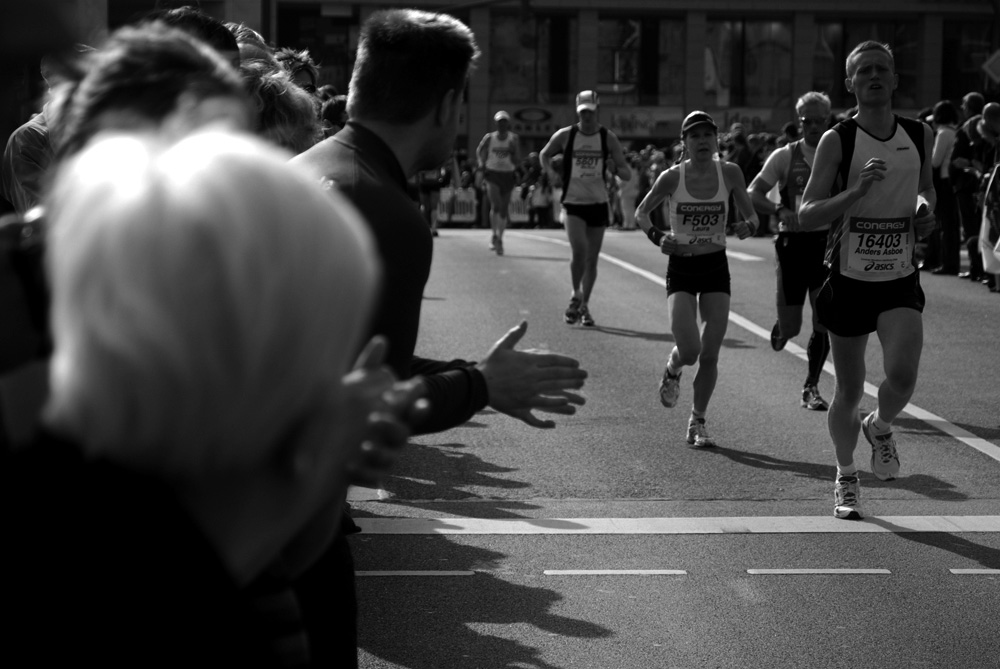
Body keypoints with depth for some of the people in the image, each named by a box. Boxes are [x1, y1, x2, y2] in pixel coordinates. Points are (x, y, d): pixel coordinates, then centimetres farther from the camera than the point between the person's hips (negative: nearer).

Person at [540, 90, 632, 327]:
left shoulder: (608, 138, -1)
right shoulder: (564, 136, -2)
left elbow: (627, 175, 1)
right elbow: (544, 154, 17)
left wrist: (615, 170, -21)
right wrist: (551, 173, -1)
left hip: (598, 203, 2)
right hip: (573, 202, -2)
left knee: (592, 259, 6)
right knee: (579, 249, -21)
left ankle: (584, 306, 20)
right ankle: (575, 295, 1)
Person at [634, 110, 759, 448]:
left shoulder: (730, 173, -5)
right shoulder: (672, 177, -9)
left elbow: (751, 215, 5)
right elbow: (641, 212, 5)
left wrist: (748, 226, -18)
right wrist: (656, 237, -14)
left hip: (716, 268, 2)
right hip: (681, 268, -2)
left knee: (710, 354, 0)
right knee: (689, 350, -14)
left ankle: (697, 423, 16)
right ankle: (672, 369, 24)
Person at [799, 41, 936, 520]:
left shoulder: (920, 136, 4)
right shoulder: (837, 141, -8)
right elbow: (806, 216, -12)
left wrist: (925, 208, 1)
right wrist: (857, 190, -25)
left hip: (901, 281, 2)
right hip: (850, 279, -2)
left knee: (902, 375, -20)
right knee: (848, 391, 8)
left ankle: (881, 427, 16)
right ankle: (846, 477, 32)